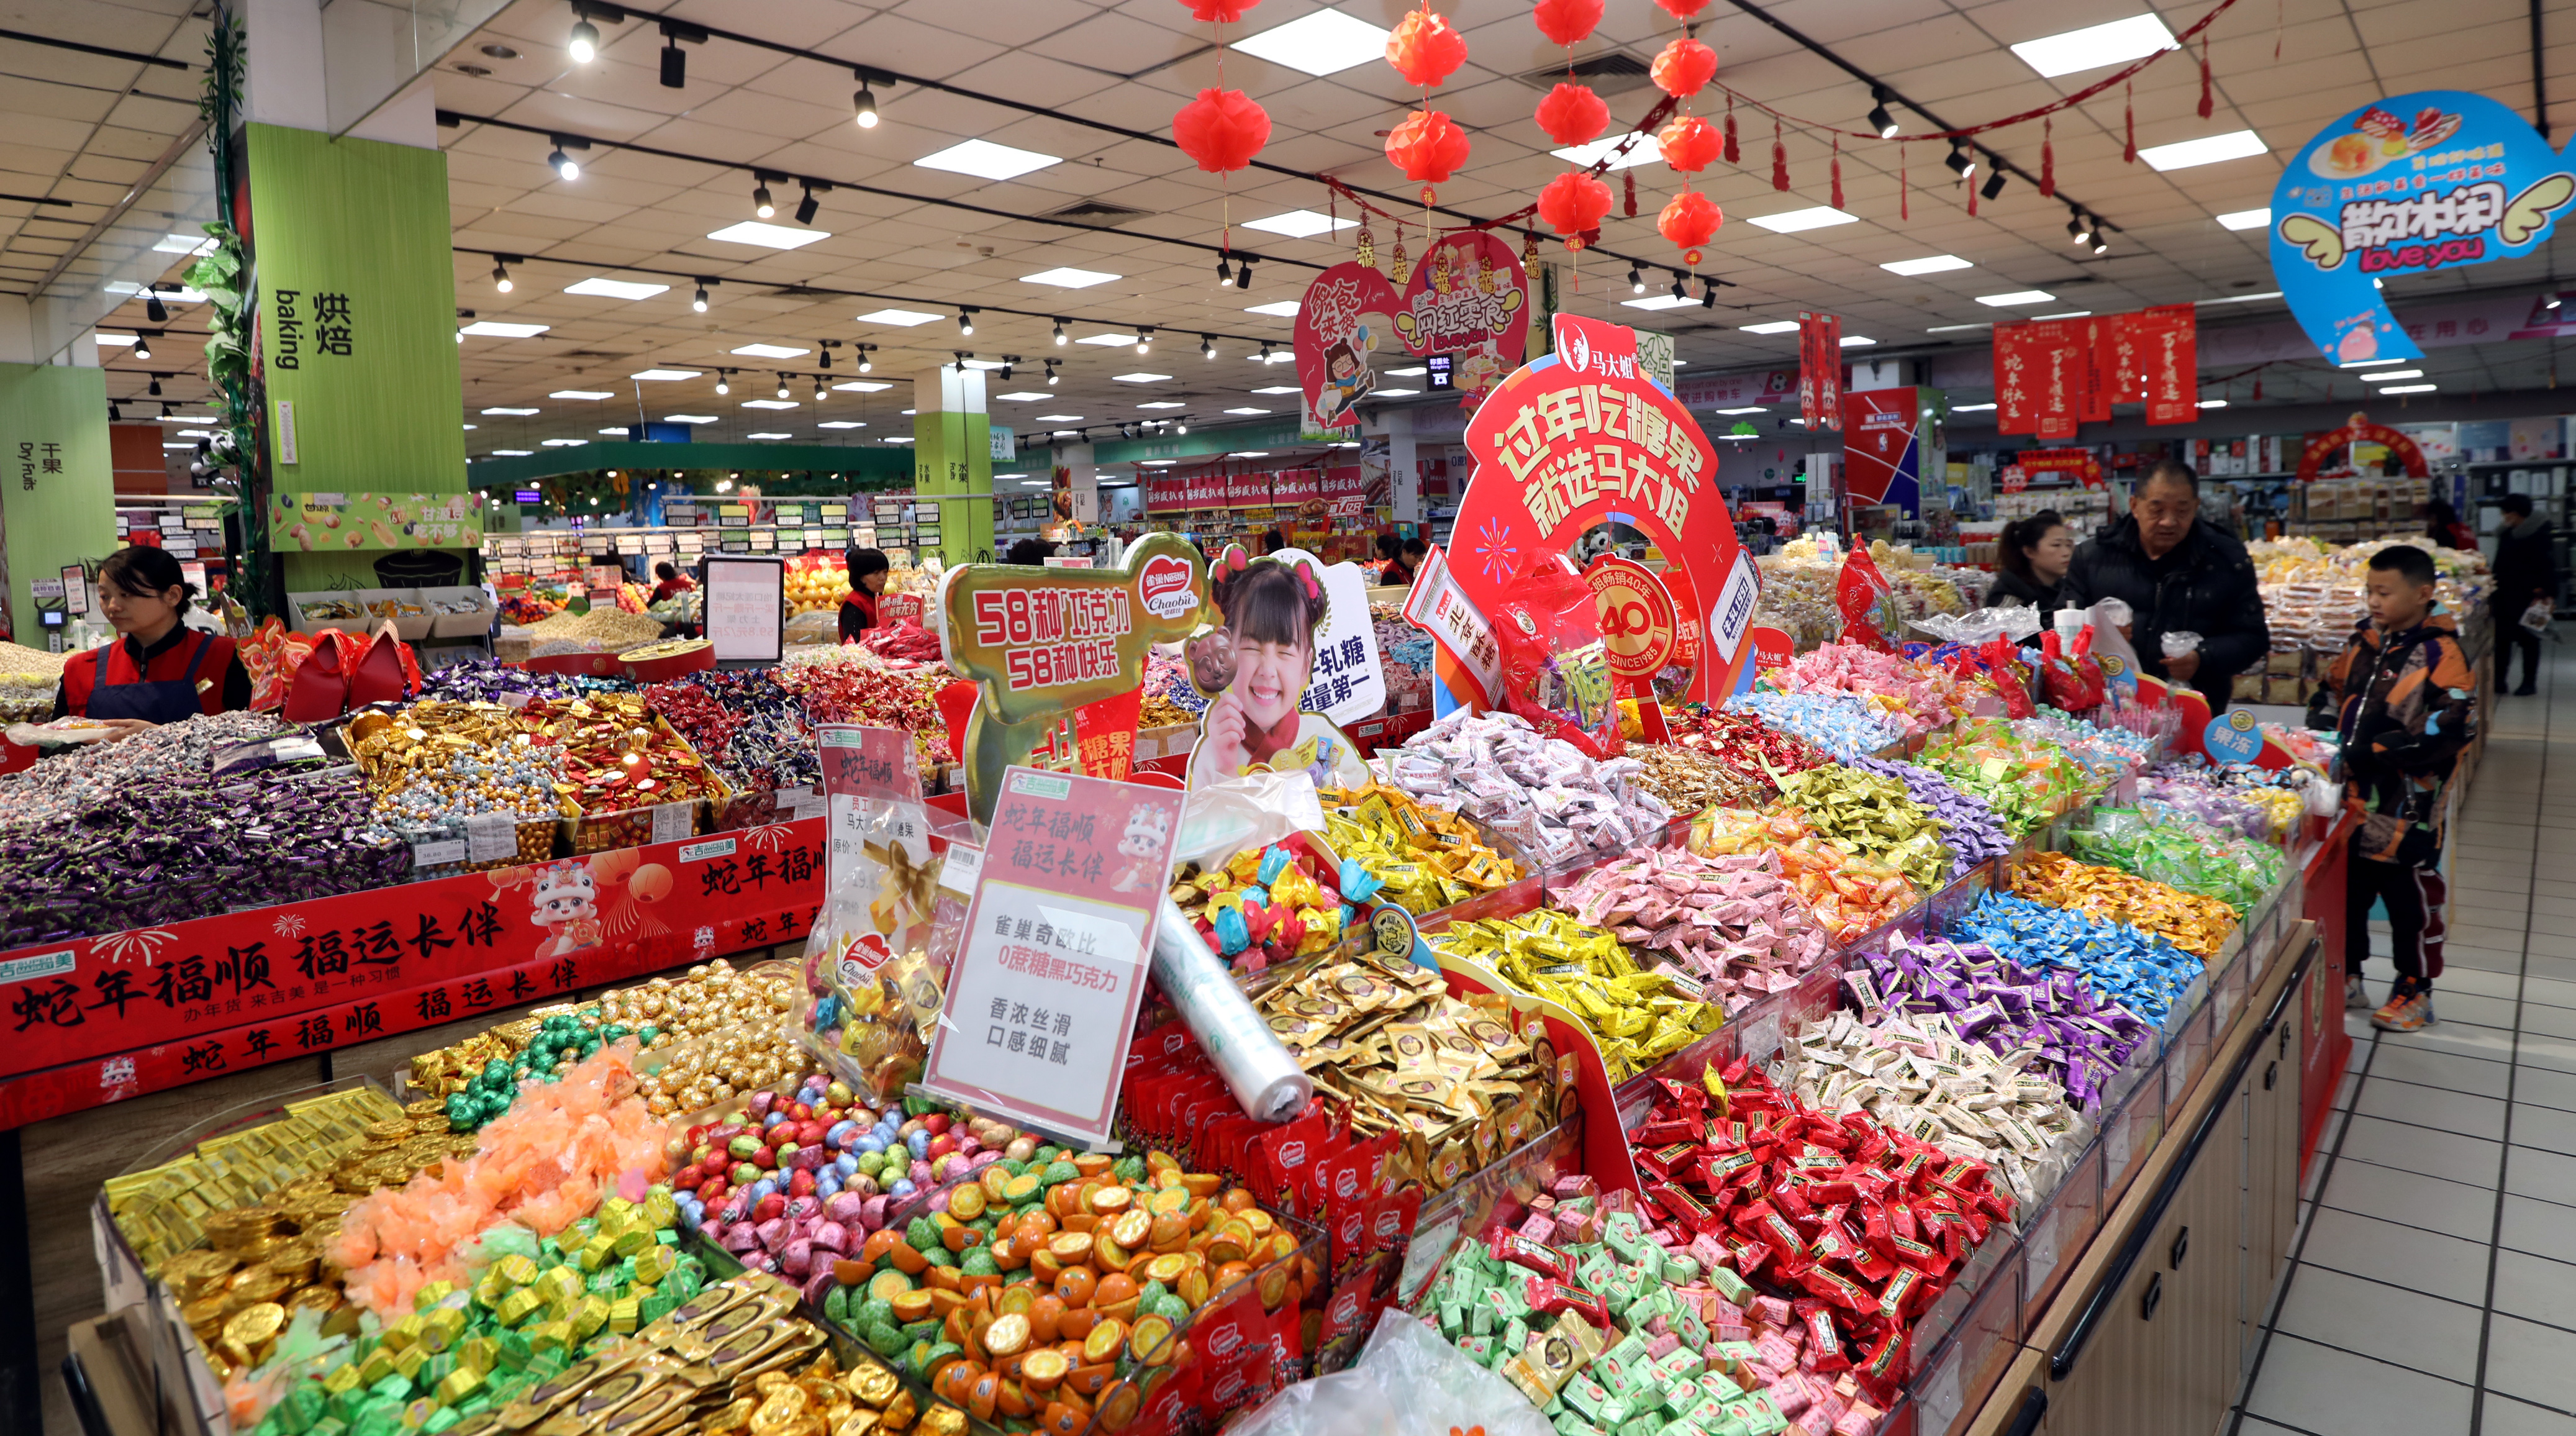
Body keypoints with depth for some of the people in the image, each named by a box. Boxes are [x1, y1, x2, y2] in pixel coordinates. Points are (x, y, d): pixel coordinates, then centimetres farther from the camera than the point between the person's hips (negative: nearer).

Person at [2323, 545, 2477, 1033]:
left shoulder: (2441, 653, -13)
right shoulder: (2362, 643, 7)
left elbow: (2453, 728, -20)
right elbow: (2335, 694, 23)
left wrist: (2374, 752, -23)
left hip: (2408, 808, -6)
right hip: (2354, 800, 6)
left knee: (2410, 896, 6)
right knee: (2347, 890, 15)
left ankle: (2415, 990, 21)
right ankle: (2346, 976, 29)